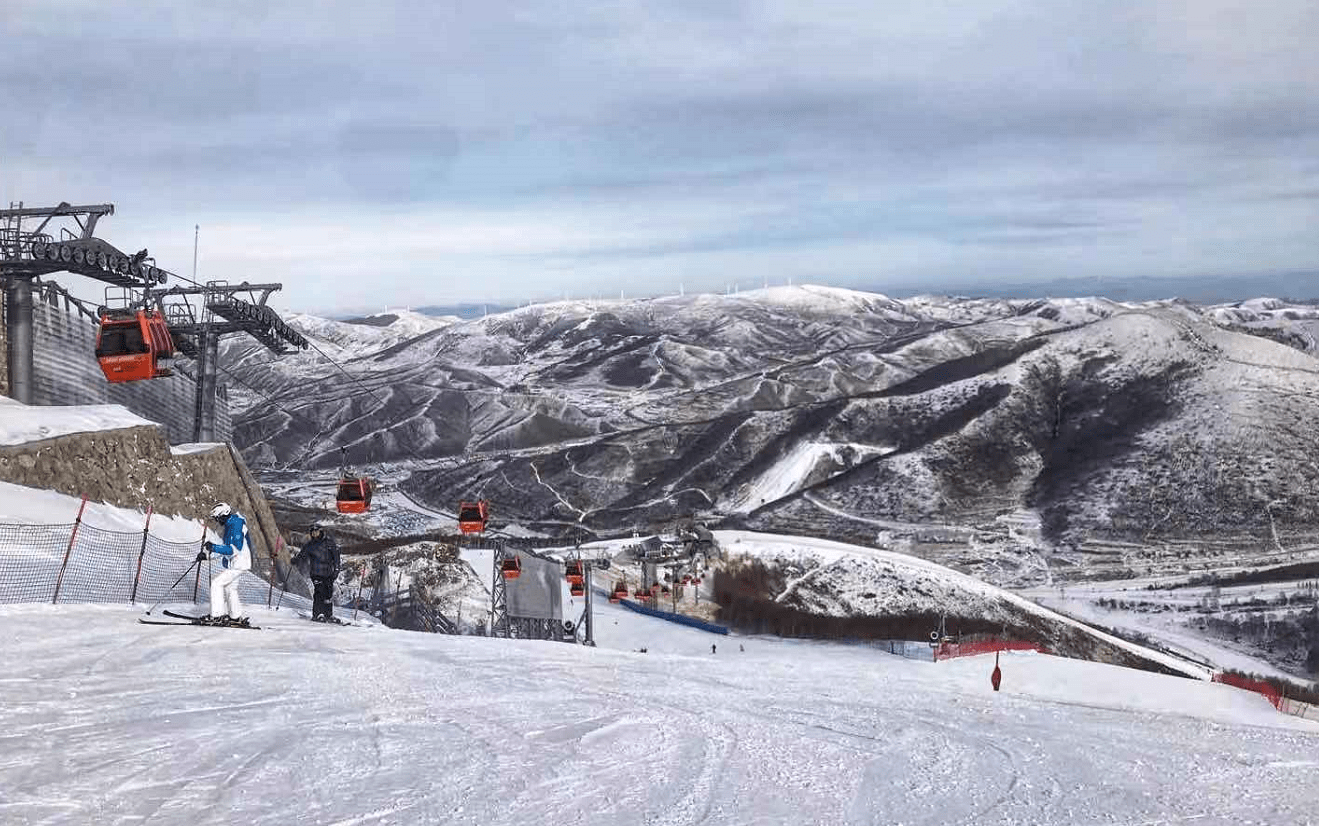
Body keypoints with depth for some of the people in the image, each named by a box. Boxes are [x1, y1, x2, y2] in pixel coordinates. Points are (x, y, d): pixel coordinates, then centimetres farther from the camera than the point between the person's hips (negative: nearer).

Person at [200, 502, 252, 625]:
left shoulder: (236, 527, -23)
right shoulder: (228, 525, 11)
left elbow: (235, 550, -30)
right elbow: (225, 547, 19)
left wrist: (214, 547, -30)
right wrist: (206, 553, 12)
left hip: (238, 564, -11)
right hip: (233, 564, 11)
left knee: (216, 583, -12)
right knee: (229, 588, 19)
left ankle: (217, 615, -10)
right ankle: (236, 616, 29)